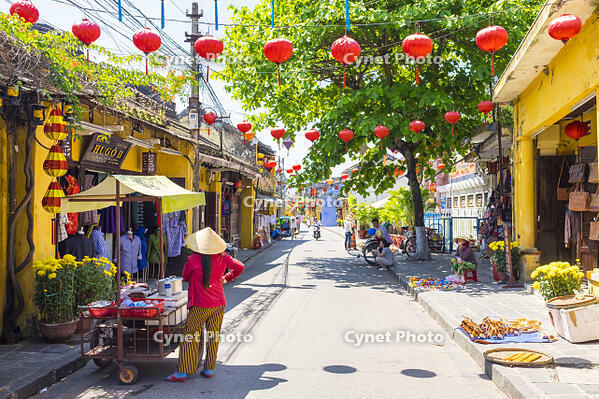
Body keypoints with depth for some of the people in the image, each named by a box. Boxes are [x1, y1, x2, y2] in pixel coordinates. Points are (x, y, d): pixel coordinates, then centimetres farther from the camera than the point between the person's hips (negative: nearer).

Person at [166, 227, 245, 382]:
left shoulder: (193, 259, -12)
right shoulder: (222, 258, -2)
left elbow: (185, 277, 4)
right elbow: (240, 267, 9)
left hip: (200, 306, -4)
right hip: (219, 304, 4)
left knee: (189, 337, 4)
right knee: (213, 337, 13)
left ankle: (182, 372, 8)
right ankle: (209, 369, 20)